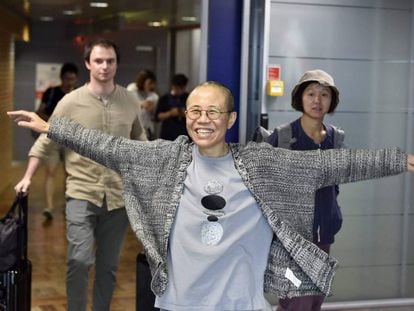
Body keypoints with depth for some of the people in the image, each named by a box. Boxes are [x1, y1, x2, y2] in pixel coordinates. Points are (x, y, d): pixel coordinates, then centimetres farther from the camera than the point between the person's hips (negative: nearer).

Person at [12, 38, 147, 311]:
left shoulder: (129, 100, 3)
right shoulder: (71, 102, -5)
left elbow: (140, 140, 16)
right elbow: (46, 141, 2)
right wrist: (28, 177, -2)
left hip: (119, 195, 3)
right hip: (81, 193, -3)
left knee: (109, 265, 10)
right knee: (80, 260, -13)